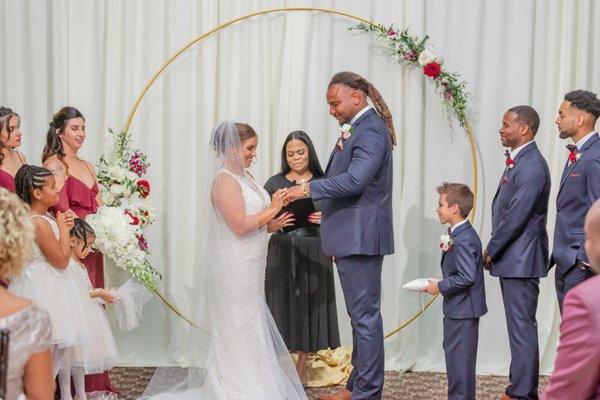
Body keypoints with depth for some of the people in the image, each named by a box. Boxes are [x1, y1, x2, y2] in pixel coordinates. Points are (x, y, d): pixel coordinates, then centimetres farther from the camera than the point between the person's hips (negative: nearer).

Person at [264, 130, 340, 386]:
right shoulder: (274, 183, 3)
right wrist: (273, 225, -18)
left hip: (314, 253, 1)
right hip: (283, 252, -1)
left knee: (310, 306, 5)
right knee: (283, 305, 0)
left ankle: (302, 368, 19)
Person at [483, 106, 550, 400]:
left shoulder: (531, 166, -18)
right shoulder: (518, 161, 13)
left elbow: (516, 216, -21)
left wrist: (491, 250, -11)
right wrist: (494, 250, 10)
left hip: (521, 260, -10)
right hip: (512, 258, 10)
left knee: (522, 327, -4)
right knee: (519, 326, 15)